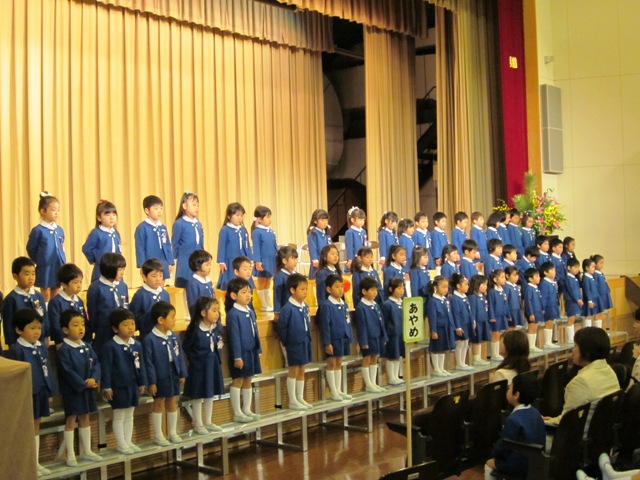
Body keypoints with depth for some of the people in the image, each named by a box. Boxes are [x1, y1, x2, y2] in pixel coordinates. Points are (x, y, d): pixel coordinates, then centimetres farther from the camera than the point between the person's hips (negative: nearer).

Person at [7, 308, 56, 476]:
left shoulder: (42, 347, 6)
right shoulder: (16, 350, -15)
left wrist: (49, 391, 11)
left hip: (40, 394, 7)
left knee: (35, 427, 16)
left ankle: (36, 463, 26)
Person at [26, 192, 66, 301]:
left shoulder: (60, 230, 4)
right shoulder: (37, 230, -12)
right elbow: (31, 249, -3)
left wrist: (62, 261, 11)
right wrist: (40, 261, 4)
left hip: (59, 267, 5)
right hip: (45, 268, -5)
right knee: (46, 296, 5)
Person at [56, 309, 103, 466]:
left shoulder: (87, 346, 6)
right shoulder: (64, 350, -15)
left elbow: (96, 363, 2)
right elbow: (67, 372, -20)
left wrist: (94, 379, -15)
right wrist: (83, 384, -19)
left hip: (88, 389, 7)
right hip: (72, 390, -6)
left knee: (85, 418, 14)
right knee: (71, 420, 2)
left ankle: (86, 451, 26)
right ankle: (70, 455, 10)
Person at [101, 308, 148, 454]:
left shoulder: (137, 345, 3)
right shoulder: (109, 346, -14)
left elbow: (141, 365, 9)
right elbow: (106, 367, -13)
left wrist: (142, 383, 10)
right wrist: (107, 387, -13)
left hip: (133, 386, 6)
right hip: (118, 387, -6)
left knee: (129, 415, 15)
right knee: (119, 416, 5)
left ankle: (128, 441, 26)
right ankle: (120, 444, 15)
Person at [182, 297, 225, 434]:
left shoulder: (217, 327, -3)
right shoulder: (195, 330, -20)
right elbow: (186, 347, -11)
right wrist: (195, 359, -7)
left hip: (213, 365, 6)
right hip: (199, 366, -6)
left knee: (210, 394, 16)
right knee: (198, 396, 6)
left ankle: (208, 422, 29)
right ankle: (198, 424, 18)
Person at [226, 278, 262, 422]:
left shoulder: (251, 312, 8)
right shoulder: (233, 314, -15)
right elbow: (234, 337, -16)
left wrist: (258, 351, 13)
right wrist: (237, 357, -17)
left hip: (252, 352, 7)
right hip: (241, 352, -7)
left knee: (248, 381, 15)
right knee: (237, 381, 3)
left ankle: (247, 410, 25)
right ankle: (237, 413, 10)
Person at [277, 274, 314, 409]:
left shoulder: (305, 307, 5)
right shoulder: (287, 308, -17)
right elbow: (281, 327, -14)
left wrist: (308, 339, 9)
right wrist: (286, 342, -7)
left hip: (305, 343, 7)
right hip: (294, 344, -7)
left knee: (301, 371, 13)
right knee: (293, 371, 2)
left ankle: (300, 399, 22)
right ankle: (292, 401, 10)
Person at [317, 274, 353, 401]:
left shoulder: (344, 305, 7)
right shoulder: (326, 305, -13)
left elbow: (348, 323, 13)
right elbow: (325, 326, -15)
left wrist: (349, 340, 12)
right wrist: (327, 343, -17)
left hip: (343, 339, 7)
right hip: (333, 340, -7)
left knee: (339, 364, 14)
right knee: (331, 364, 4)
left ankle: (339, 390, 22)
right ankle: (333, 392, 11)